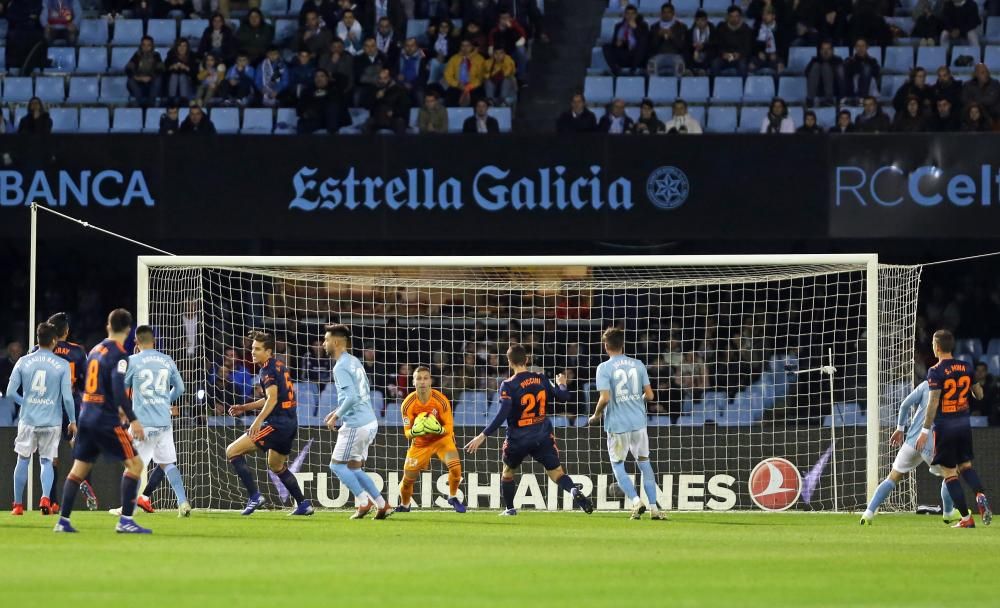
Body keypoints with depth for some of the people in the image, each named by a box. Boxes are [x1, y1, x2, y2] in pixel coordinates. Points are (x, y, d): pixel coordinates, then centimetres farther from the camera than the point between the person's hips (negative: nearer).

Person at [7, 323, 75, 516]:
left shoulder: (23, 362, -1)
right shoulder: (62, 365, -6)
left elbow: (11, 391, -2)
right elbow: (67, 396, -8)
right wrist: (72, 421, 3)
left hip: (28, 420, 1)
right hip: (52, 421, -1)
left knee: (23, 460, 13)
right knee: (46, 461, 9)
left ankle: (18, 505, 16)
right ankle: (46, 498, -12)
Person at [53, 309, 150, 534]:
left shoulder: (95, 351, 14)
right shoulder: (118, 355, -11)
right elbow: (118, 390, -21)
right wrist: (133, 420, -20)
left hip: (87, 416, 8)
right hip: (106, 420, -8)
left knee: (80, 468, 12)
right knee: (134, 463, -4)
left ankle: (63, 520, 11)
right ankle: (125, 520, -10)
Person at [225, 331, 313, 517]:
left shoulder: (268, 370, -11)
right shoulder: (279, 366, 17)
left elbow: (272, 399, -25)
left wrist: (258, 421, -35)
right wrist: (245, 408, 26)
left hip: (277, 423, -10)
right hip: (290, 423, 10)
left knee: (233, 452, -9)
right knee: (277, 465, 30)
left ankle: (254, 496, -14)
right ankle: (303, 505, 30)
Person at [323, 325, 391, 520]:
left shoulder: (341, 367, -15)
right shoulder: (354, 362, 14)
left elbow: (351, 397, -24)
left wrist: (336, 416, -11)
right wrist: (338, 412, 21)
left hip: (356, 424, -9)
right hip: (369, 421, 9)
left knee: (336, 464, 3)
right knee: (354, 467, 15)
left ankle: (363, 502, -2)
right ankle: (382, 505, 10)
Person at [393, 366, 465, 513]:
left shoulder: (441, 400, -21)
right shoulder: (408, 404, -18)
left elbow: (449, 428, -17)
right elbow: (407, 433, -13)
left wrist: (437, 430, -39)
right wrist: (414, 432, -37)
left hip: (442, 438, -1)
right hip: (420, 443, 1)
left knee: (455, 466, -25)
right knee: (408, 478, 0)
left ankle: (453, 498, 1)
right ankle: (404, 506, 31)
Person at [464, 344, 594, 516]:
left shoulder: (508, 385, -13)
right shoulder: (541, 379, -1)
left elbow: (502, 415, -22)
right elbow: (563, 397, 8)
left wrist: (483, 436, -21)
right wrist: (561, 384, 31)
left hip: (518, 440, -2)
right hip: (543, 437, 2)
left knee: (508, 471, 23)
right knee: (556, 471, 0)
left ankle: (509, 508, 30)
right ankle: (574, 491, -29)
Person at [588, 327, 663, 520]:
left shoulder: (604, 368, -9)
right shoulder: (638, 365, 4)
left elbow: (605, 398, -17)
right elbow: (649, 395, 4)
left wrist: (596, 415, 1)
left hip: (617, 424, -4)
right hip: (639, 422, 4)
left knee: (618, 466, 10)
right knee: (644, 463, 15)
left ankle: (636, 501, -9)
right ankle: (654, 507, 11)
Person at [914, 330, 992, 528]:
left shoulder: (935, 372, -14)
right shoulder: (966, 367, 3)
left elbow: (933, 402, -19)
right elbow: (979, 394, 12)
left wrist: (925, 430, -16)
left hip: (945, 426, -5)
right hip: (964, 423, 5)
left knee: (949, 472, 3)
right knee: (965, 465, 18)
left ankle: (966, 518, -1)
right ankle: (980, 494, -12)